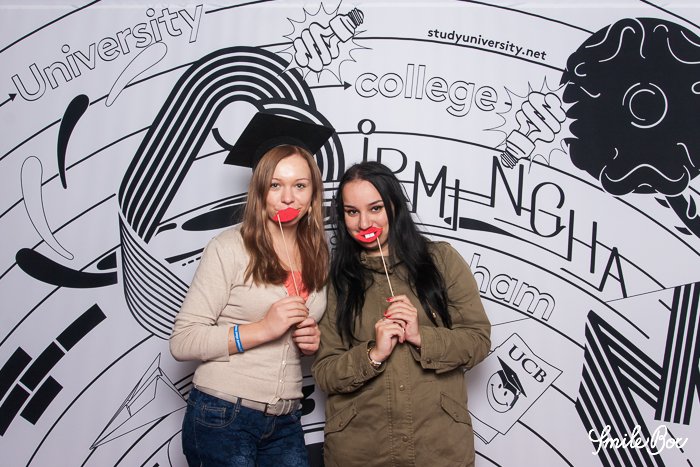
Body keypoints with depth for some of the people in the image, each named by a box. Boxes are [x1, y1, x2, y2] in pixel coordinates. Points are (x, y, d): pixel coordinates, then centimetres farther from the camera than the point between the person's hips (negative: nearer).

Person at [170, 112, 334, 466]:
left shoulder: (319, 257, 5)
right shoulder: (230, 247, -10)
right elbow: (182, 342, -13)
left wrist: (314, 340, -1)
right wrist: (260, 330, -21)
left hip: (285, 424, 5)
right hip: (221, 419, -5)